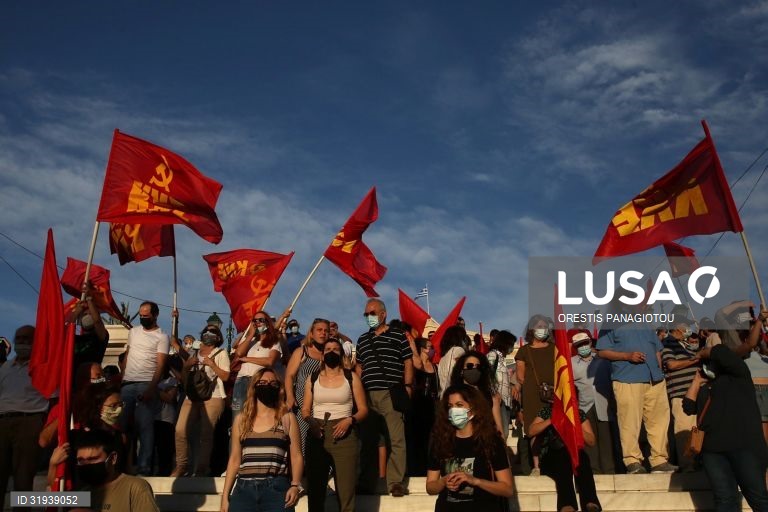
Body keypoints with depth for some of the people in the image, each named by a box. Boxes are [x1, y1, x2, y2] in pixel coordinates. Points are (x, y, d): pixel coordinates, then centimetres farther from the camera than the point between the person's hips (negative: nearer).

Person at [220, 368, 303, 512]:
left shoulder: (287, 418, 6)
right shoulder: (241, 420, 12)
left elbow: (296, 456, 2)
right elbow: (234, 459, 13)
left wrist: (295, 485, -13)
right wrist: (225, 495, 9)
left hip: (277, 489, -2)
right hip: (244, 489, 2)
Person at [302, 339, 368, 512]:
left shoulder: (351, 377, 7)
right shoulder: (312, 379, 12)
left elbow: (363, 409, 6)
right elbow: (305, 410, 13)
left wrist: (349, 420, -12)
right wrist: (310, 421, -9)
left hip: (344, 436, -2)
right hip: (317, 436, 2)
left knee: (346, 492, -8)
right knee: (315, 489, 6)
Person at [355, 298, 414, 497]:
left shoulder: (398, 336, 5)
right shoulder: (362, 339, 18)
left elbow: (408, 363, 2)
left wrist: (407, 387, -7)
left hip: (392, 394, -4)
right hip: (367, 395, 4)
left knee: (396, 439, -7)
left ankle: (396, 481, -4)